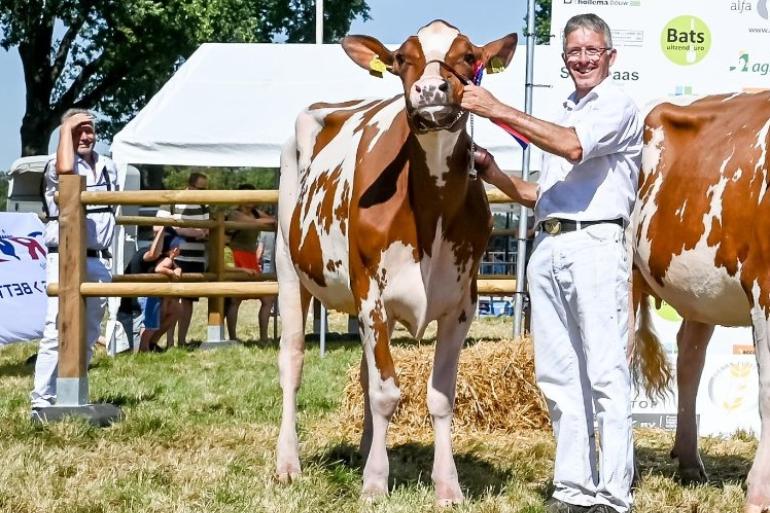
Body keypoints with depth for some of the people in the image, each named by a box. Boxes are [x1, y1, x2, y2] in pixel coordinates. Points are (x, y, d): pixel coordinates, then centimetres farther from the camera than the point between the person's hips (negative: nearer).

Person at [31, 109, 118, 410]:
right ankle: (42, 400, -16)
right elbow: (66, 169, -29)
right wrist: (66, 127, -15)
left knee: (88, 336, 9)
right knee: (57, 333, -14)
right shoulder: (55, 167, -5)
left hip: (99, 262, 6)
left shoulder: (109, 167, 14)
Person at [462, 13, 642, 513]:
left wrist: (499, 110, -17)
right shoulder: (563, 115, 24)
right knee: (559, 376, 7)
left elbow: (572, 147, -19)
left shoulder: (619, 106, -1)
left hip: (595, 243, -8)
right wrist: (494, 174, 11)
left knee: (606, 374, -10)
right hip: (548, 247, 8)